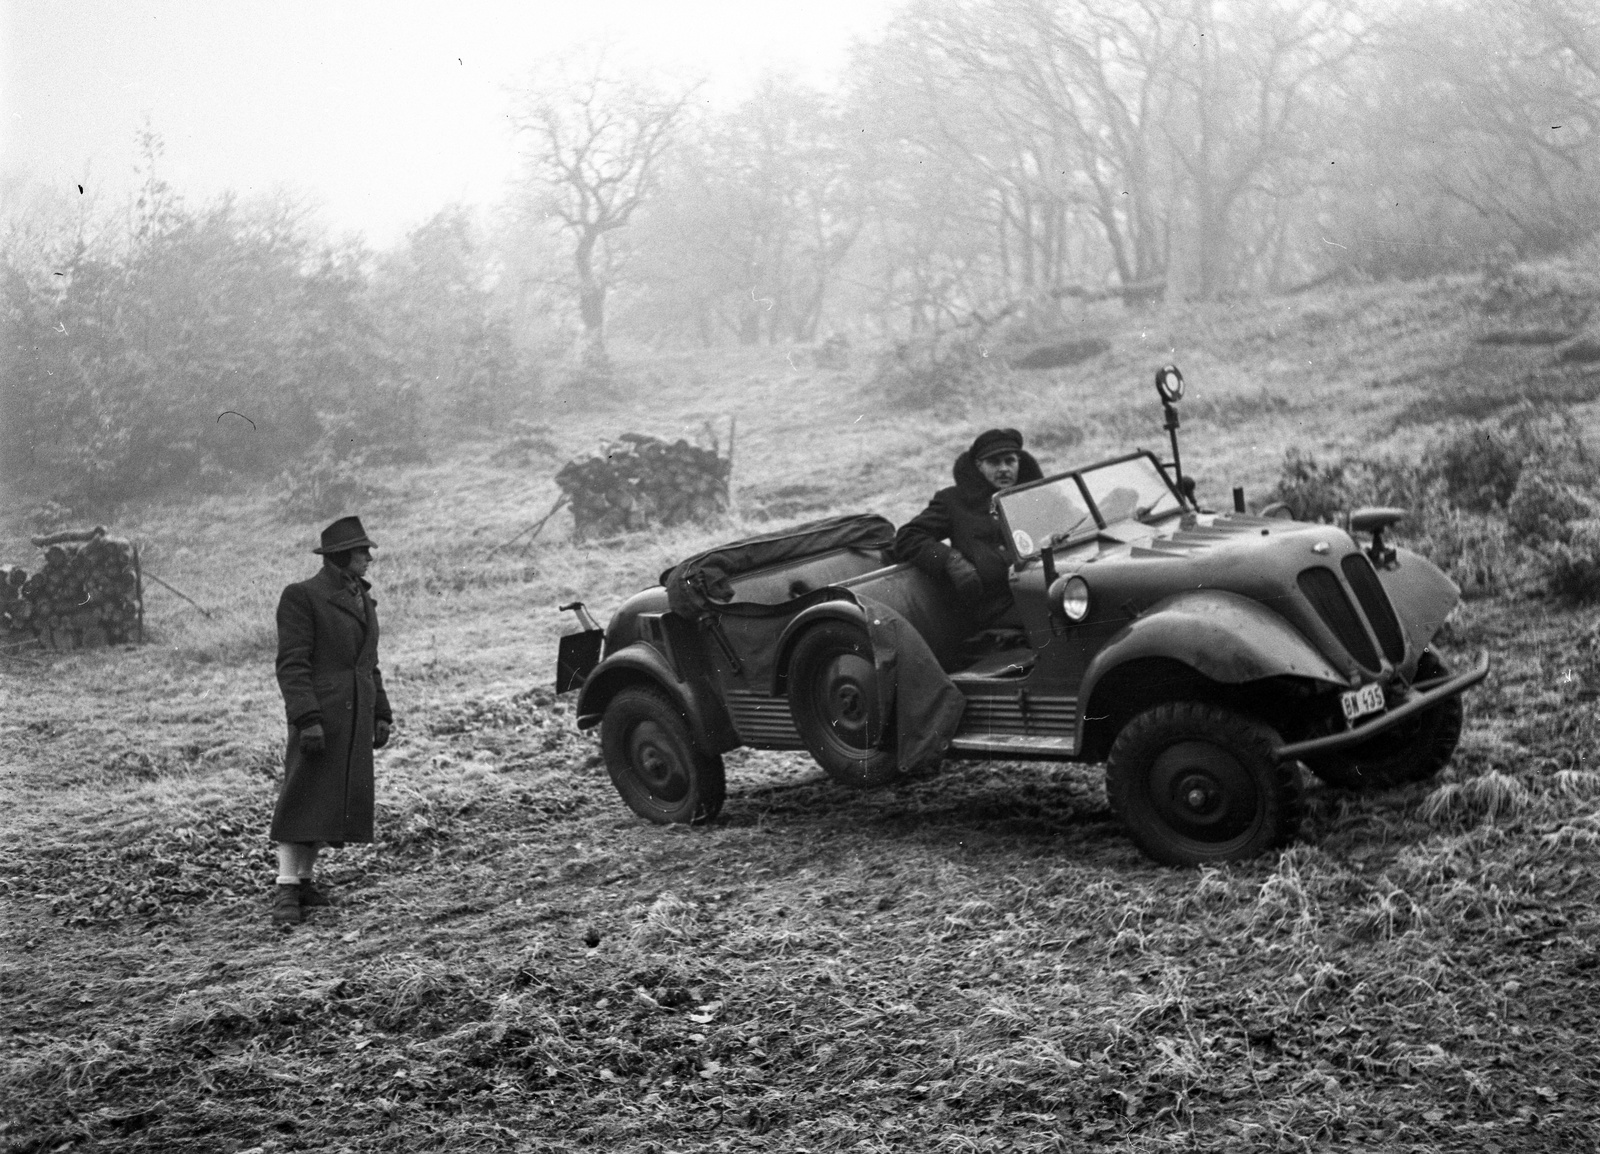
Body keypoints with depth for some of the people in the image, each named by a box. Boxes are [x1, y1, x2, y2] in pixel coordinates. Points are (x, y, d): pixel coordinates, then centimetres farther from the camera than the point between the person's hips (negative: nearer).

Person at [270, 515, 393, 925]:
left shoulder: (363, 599, 17)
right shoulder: (302, 596, -7)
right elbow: (291, 664, -12)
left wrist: (381, 714, 17)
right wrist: (307, 719, -20)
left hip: (356, 722, 8)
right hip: (319, 715, -7)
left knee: (337, 802, 8)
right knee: (304, 798, -8)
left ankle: (303, 879, 17)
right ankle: (286, 890, -7)